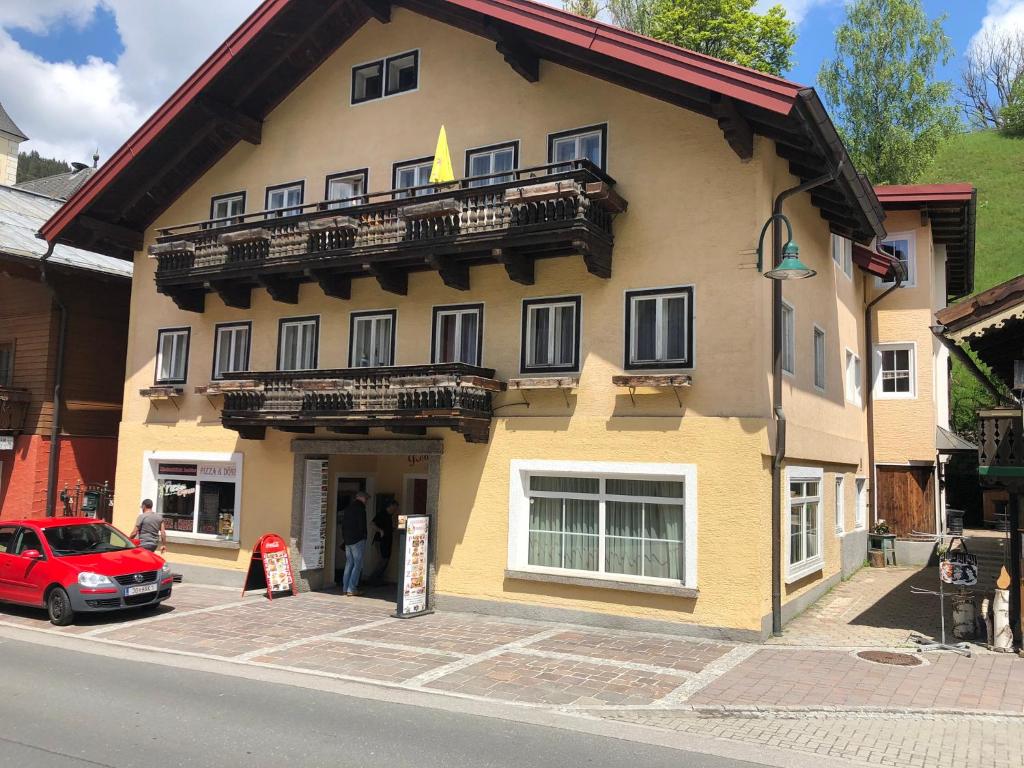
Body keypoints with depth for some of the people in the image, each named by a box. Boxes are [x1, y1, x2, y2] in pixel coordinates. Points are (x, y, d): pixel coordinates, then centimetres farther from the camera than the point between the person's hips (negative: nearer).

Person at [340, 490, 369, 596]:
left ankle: (345, 588, 14)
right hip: (357, 540, -8)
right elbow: (362, 525, -14)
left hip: (347, 540, 8)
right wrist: (363, 537, -6)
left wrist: (344, 538, 17)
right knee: (358, 564, -3)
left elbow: (343, 525, 17)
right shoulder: (360, 508, -11)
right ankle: (351, 589, -7)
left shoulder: (347, 508, 15)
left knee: (349, 563, 14)